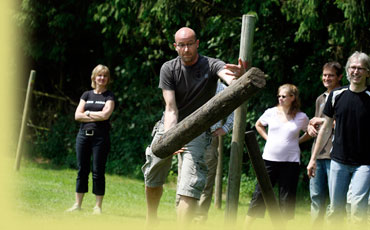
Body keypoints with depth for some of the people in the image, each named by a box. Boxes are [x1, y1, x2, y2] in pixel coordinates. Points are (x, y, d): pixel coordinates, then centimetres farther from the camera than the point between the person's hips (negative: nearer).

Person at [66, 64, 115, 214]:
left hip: (100, 136, -3)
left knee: (98, 171, -2)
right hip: (84, 134, 3)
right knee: (82, 170, 5)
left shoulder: (109, 96, 3)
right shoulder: (87, 95, 12)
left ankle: (98, 206, 4)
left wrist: (87, 113, -2)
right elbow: (77, 115, 3)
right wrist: (96, 116, -7)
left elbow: (105, 114, -12)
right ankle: (77, 204, 11)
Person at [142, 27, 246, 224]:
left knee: (190, 187, -19)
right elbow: (171, 108, -16)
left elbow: (227, 74, -39)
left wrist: (238, 76, -66)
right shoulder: (169, 69, -9)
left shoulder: (211, 65, -15)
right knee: (152, 180, 14)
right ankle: (151, 221, 39)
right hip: (170, 127, 3)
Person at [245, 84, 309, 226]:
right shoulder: (271, 112, 4)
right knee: (259, 195, 1)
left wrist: (296, 141, 8)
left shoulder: (301, 117, 0)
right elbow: (258, 125, 22)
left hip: (290, 162, -1)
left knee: (287, 199, 3)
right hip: (269, 159, 1)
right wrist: (267, 138, 10)